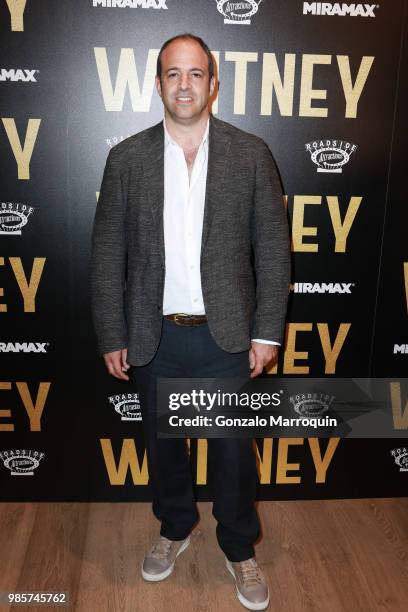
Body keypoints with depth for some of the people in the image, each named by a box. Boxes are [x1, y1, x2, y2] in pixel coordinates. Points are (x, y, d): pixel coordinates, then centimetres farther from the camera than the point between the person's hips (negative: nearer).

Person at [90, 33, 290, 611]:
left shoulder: (251, 154, -3)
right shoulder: (126, 158, -1)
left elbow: (273, 248, -1)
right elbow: (107, 253, 0)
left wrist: (267, 331, -4)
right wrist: (111, 337, -2)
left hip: (227, 335, -1)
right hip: (153, 337, 2)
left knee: (234, 449, 11)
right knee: (163, 443, 18)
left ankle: (239, 549, 36)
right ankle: (175, 529, 45)